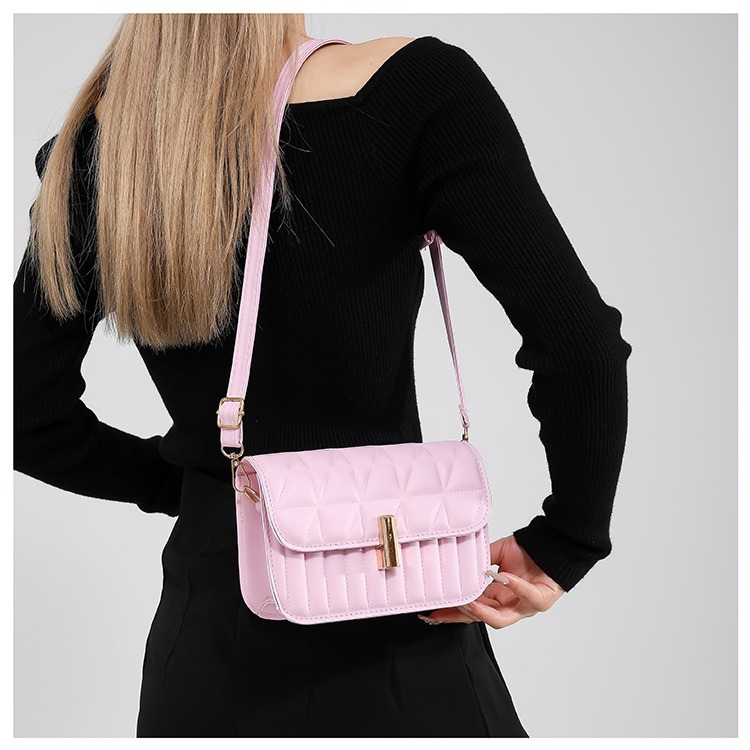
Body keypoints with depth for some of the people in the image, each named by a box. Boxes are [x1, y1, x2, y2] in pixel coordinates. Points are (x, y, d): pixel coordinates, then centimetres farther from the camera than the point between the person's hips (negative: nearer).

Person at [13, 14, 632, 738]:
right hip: (389, 651, -3)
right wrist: (562, 547, -6)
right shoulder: (413, 86, -16)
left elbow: (32, 418, 4)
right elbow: (579, 345, -19)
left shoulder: (94, 137, -2)